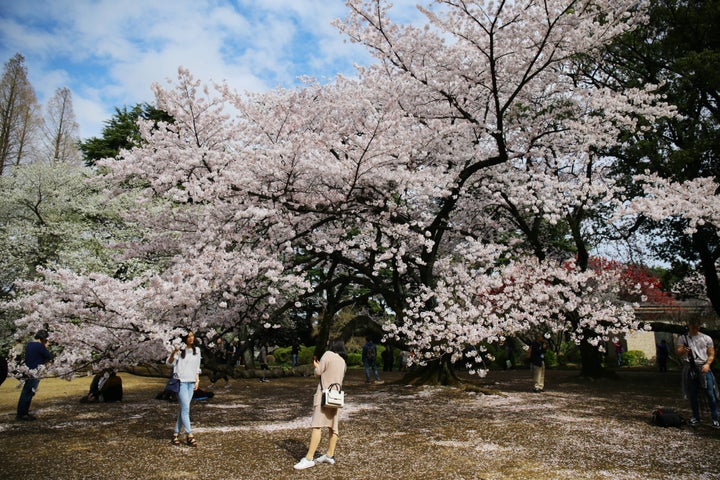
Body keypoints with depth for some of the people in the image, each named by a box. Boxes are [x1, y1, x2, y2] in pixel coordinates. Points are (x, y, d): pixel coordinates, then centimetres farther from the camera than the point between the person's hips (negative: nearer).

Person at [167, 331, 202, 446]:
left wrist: (197, 380, 8)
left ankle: (176, 433, 15)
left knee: (184, 409, 7)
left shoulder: (197, 350, 11)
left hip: (191, 382, 5)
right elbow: (170, 363, -14)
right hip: (181, 381, -5)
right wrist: (173, 353, -33)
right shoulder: (180, 349, -6)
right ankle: (189, 435, -6)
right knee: (185, 408, -9)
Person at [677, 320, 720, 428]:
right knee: (692, 395, 7)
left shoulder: (706, 338, 10)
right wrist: (683, 351, -25)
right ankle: (696, 417, 18)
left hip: (703, 368, -1)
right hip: (689, 369, 1)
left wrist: (707, 364, -11)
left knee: (710, 394, -5)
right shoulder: (682, 338, 9)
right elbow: (678, 353, -1)